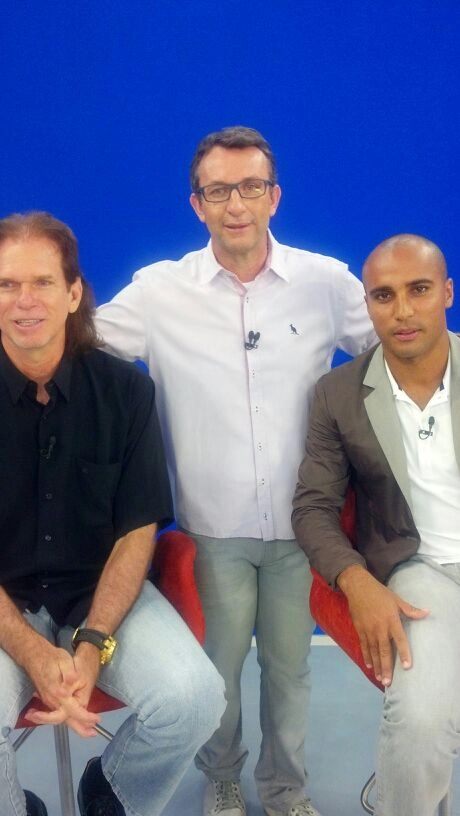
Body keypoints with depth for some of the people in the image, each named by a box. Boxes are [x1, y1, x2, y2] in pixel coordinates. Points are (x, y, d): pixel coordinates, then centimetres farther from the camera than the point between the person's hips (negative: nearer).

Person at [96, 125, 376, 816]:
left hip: (300, 524, 1)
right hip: (214, 528, 0)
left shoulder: (327, 282, -2)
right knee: (218, 666, 15)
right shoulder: (158, 293, -4)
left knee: (289, 664, 17)